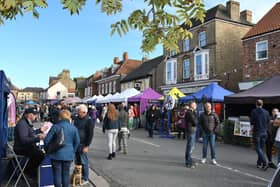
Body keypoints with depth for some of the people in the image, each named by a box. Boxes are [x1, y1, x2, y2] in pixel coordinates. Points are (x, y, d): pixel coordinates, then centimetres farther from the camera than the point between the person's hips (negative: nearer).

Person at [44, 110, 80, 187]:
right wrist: (72, 151, 21)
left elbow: (47, 140, -6)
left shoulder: (55, 127, -10)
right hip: (68, 155, 2)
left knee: (57, 174, 8)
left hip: (56, 154, -2)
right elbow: (77, 142, 6)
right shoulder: (74, 128, -2)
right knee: (66, 174, 14)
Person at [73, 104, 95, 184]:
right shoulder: (77, 118, 9)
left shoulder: (89, 120, -13)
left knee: (84, 162, 1)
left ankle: (85, 179, 15)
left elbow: (90, 134, -13)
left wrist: (87, 146, -15)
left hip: (83, 144, -7)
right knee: (77, 161, 15)